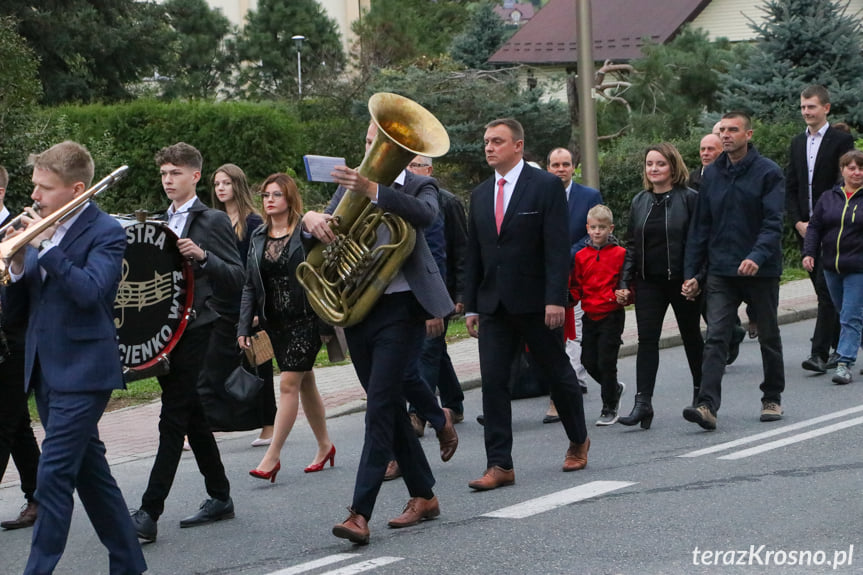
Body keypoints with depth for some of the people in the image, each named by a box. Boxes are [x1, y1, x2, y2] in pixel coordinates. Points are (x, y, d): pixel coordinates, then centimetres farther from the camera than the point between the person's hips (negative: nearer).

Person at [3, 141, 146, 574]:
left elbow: (90, 291, -25)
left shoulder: (105, 233, -8)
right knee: (89, 471, 14)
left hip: (82, 372, -8)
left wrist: (44, 245, -21)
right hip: (45, 371, 8)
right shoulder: (39, 228, 11)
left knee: (53, 476, -11)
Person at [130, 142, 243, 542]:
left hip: (202, 332, -8)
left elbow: (237, 277, -10)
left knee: (174, 419, -12)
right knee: (193, 418, 13)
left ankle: (149, 512, -16)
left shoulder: (214, 221, -3)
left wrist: (202, 256, -24)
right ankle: (219, 498, 23)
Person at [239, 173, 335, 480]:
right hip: (275, 322, 6)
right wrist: (243, 327, 4)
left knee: (289, 383, -11)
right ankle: (324, 446, 26)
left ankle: (273, 455, -10)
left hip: (305, 318, -6)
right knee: (305, 383, 14)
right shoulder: (258, 237, 10)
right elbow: (250, 285, 11)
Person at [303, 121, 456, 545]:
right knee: (391, 408, 12)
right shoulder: (350, 186, 14)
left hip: (399, 307, -6)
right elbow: (326, 227, 4)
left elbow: (424, 214, -23)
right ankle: (423, 496, 24)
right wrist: (311, 219, -21)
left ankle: (360, 513, -16)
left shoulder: (419, 186, 0)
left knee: (381, 407, -12)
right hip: (356, 308, 6)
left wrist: (373, 191, -37)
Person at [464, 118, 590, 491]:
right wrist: (471, 306, 10)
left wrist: (555, 299, -19)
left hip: (536, 303, -5)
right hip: (494, 304, 5)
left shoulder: (546, 186, -5)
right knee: (493, 382, -4)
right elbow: (473, 254, 15)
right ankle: (499, 464, -2)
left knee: (558, 374, 9)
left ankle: (578, 441, 30)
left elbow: (558, 247, -11)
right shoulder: (480, 195, 12)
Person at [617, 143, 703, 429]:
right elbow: (631, 245, 11)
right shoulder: (640, 202, 9)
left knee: (692, 337, 11)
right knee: (647, 339, -6)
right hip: (649, 282, 3)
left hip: (682, 282, -3)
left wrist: (696, 279, -16)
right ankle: (643, 402, -11)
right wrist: (625, 282, 4)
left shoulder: (689, 199, -5)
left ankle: (701, 392, 28)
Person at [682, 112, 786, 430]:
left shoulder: (768, 173, -6)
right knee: (715, 338, -9)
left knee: (769, 338, 12)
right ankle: (707, 405, -18)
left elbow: (773, 222, -15)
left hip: (761, 271, -3)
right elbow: (700, 225, 9)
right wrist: (690, 272, 4)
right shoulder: (712, 174, 7)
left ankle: (772, 398, 27)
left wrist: (757, 256, -31)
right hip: (720, 272, 3)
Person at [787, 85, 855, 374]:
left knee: (826, 289, -12)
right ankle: (840, 345, 19)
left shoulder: (841, 141, -4)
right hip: (806, 228, 6)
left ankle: (819, 353, -16)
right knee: (825, 291, 10)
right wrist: (798, 222, 0)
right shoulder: (797, 143, 14)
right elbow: (790, 187, 14)